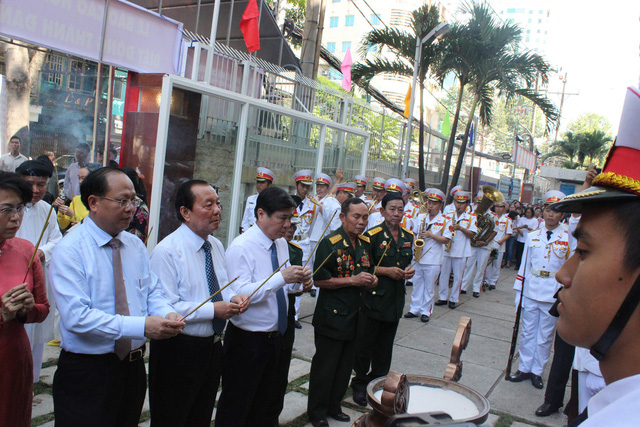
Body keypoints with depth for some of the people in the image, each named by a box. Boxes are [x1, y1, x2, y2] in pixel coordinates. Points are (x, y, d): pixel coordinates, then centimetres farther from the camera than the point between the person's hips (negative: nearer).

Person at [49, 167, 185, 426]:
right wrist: (141, 326, -31)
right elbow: (77, 317, -24)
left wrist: (167, 314, -16)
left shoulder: (136, 246, 7)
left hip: (134, 366, 6)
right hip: (87, 372, -6)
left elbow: (153, 292, 7)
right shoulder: (69, 251, -15)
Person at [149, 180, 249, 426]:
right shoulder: (167, 251, -19)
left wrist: (233, 299, -5)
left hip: (212, 347, 7)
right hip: (178, 352, -7)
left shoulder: (216, 246, 6)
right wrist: (213, 309, -25)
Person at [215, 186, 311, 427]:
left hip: (275, 336, 8)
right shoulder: (241, 247, -20)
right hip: (247, 340, -7)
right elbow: (239, 294, -29)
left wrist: (298, 280, -11)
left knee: (262, 403, 23)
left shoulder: (282, 244, 5)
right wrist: (282, 277, -33)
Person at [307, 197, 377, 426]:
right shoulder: (330, 243, -15)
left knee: (345, 365, 17)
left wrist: (371, 279, -1)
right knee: (325, 366, 4)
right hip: (332, 316, -7)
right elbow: (319, 279, -19)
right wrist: (353, 280, -21)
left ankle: (333, 406, 34)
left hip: (354, 315, 7)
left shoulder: (365, 243, 7)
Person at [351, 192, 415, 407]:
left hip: (396, 299, 6)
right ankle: (360, 384, 22)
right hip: (374, 298, -5)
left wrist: (410, 270, -1)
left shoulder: (408, 236, 7)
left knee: (385, 345, 17)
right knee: (365, 344, 5)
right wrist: (386, 271, -19)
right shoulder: (372, 235, -12)